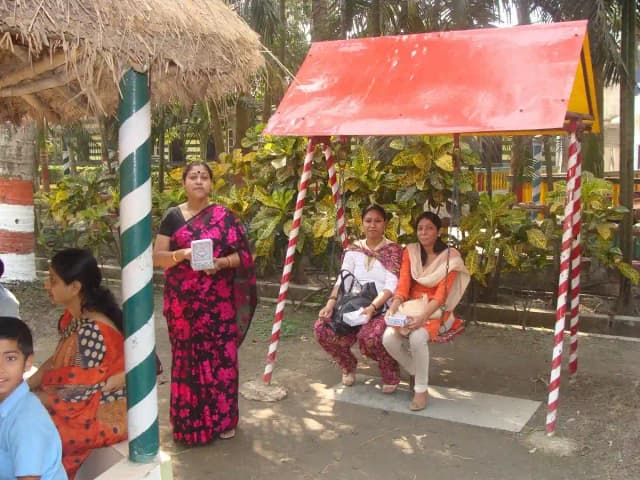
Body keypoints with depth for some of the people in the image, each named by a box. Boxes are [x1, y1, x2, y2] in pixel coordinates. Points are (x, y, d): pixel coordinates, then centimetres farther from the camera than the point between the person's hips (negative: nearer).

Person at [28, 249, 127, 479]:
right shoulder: (73, 318, 1)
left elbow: (74, 392, -22)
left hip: (103, 415, -9)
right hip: (86, 402, 9)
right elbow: (56, 362, 10)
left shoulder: (92, 331, -28)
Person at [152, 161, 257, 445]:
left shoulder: (224, 217, 3)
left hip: (217, 300, 0)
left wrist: (221, 263, -19)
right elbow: (157, 256, 2)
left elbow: (242, 254, 0)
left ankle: (222, 417, 17)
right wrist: (182, 254, -16)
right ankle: (188, 420, 17)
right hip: (183, 300, 1)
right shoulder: (173, 216, 5)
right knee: (187, 356, 4)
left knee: (220, 356, 2)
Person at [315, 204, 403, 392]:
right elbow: (342, 279, 0)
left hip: (382, 308, -4)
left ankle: (390, 373, -2)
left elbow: (391, 285, -12)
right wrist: (331, 302, -19)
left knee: (369, 336, -37)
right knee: (323, 328, -24)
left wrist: (373, 307, -28)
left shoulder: (393, 250, -1)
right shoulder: (354, 250, 10)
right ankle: (348, 365, 8)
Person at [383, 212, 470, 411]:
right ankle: (415, 372, 5)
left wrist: (423, 316, -30)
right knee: (388, 338, -24)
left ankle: (421, 388, -14)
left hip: (436, 310, -4)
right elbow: (403, 282, -5)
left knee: (417, 337, -35)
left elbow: (442, 292, -16)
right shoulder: (410, 251, 5)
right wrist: (394, 307, -24)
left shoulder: (450, 256, -7)